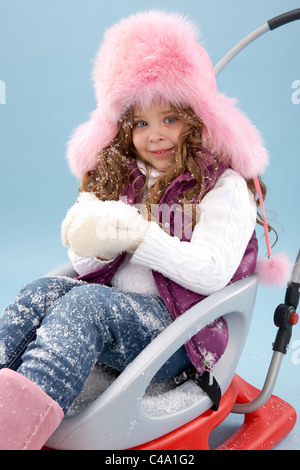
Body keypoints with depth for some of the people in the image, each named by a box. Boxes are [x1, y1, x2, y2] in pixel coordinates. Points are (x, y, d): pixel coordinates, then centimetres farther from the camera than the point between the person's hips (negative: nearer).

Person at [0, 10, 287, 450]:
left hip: (178, 328, -4)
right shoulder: (113, 180, 15)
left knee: (85, 302, -31)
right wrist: (99, 248, -12)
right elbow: (85, 267, 12)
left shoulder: (224, 186, 1)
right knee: (43, 290, -23)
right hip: (113, 310, 5)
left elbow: (212, 272, -12)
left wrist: (140, 237, -20)